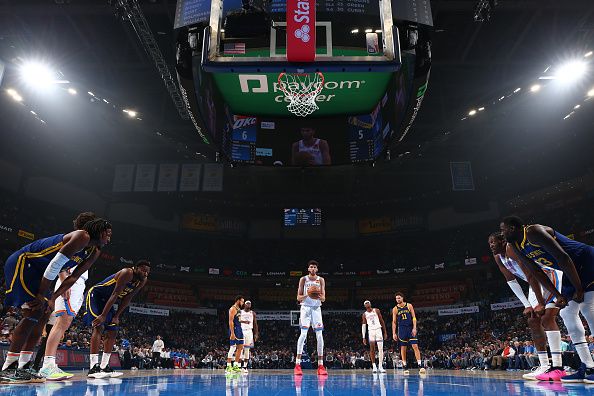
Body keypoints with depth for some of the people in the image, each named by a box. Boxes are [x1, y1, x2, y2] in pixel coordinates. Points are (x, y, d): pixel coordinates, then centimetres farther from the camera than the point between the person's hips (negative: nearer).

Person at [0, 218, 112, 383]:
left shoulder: (95, 253, 6)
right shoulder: (82, 237, -24)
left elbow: (73, 277, 4)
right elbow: (55, 265, -27)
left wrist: (52, 299, -5)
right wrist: (41, 295, -23)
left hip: (35, 271, 10)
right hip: (21, 262, -10)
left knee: (43, 315, 6)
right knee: (34, 312, -16)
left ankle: (23, 367, 12)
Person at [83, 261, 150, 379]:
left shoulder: (142, 281, -4)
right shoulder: (127, 273, -29)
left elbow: (126, 299, 0)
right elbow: (115, 295, -33)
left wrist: (116, 316, -5)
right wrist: (103, 316, -34)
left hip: (106, 301, 9)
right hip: (94, 295, -9)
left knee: (112, 332, 4)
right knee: (99, 327, -21)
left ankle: (104, 366, 10)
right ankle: (93, 368, -23)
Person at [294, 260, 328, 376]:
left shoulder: (321, 280, 4)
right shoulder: (303, 279, -1)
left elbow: (323, 298, 1)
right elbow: (298, 298, -2)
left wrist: (319, 297, -23)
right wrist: (307, 295, -22)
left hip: (316, 308, 3)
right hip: (305, 307, -2)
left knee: (319, 335, -2)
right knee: (303, 334, -14)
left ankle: (320, 366, 4)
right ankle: (297, 365, -13)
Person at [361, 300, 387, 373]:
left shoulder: (376, 310, 6)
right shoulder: (364, 314, 9)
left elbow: (382, 321, 8)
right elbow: (363, 326, 8)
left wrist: (385, 332, 3)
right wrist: (363, 337, 2)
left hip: (378, 330, -1)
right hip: (371, 331, 1)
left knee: (380, 348, -6)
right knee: (372, 348, -3)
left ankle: (380, 366, -4)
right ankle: (373, 365, 6)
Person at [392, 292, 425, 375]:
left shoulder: (409, 306, 2)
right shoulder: (395, 309, 3)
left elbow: (414, 317, 1)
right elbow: (394, 322, 5)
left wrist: (414, 328, -11)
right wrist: (394, 333, -1)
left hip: (411, 328, -1)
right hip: (402, 329, 1)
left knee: (415, 346, -7)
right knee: (403, 348, 3)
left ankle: (420, 365, -7)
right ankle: (404, 367, 10)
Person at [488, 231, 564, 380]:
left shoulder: (512, 249, -27)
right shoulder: (498, 257, 2)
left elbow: (530, 276, -30)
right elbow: (511, 281, 4)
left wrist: (541, 303, -30)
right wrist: (527, 305, -1)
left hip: (551, 278, -10)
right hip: (537, 283, 10)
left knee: (547, 318, -21)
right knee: (533, 321, 5)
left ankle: (558, 367, -22)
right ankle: (544, 366, 9)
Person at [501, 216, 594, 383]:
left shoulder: (534, 232, -24)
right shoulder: (516, 247, 4)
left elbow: (563, 257, -28)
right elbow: (537, 272, 5)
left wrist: (578, 289, -25)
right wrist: (558, 295, -2)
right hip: (573, 270, 10)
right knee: (567, 312, 6)